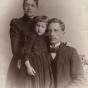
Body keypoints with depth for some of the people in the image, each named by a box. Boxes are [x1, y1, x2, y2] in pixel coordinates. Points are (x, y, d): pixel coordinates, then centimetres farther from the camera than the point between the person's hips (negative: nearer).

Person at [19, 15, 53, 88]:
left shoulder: (47, 38, 6)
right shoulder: (32, 36, -10)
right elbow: (26, 52, -12)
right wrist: (28, 66, -18)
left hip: (45, 67, 5)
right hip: (33, 66, -5)